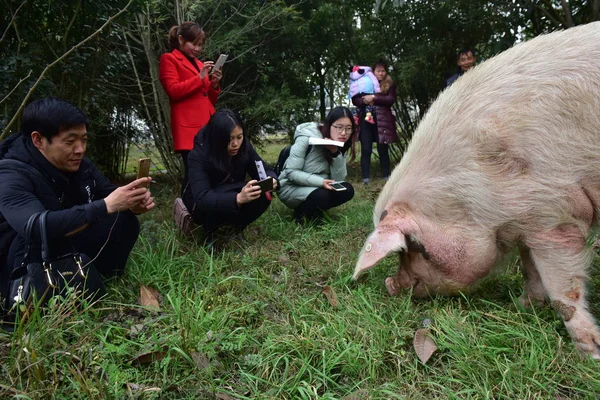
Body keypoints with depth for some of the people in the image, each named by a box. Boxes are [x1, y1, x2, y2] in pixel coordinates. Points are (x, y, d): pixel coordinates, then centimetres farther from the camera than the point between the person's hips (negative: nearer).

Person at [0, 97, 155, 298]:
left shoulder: (79, 164, -6)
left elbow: (110, 193, 2)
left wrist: (133, 203, -23)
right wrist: (107, 205, -44)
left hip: (68, 251, 6)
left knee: (125, 220, -7)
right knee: (45, 235, -36)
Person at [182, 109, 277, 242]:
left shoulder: (244, 146, -16)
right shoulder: (198, 155, -30)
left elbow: (264, 170, -10)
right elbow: (202, 199, -40)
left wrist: (271, 180, -36)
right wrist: (238, 198, -57)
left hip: (233, 198, 4)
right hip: (202, 207, -4)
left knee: (263, 196, -25)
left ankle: (237, 226, 0)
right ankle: (210, 231, -8)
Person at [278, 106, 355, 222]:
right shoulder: (307, 138, -23)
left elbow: (338, 179, -10)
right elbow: (290, 173, -23)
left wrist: (336, 153, -24)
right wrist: (320, 182, -34)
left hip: (316, 188, 6)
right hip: (291, 188, -6)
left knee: (347, 190, -15)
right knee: (322, 195, -33)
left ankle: (313, 211, 4)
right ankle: (301, 212, -2)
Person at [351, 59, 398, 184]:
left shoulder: (390, 84, 7)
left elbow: (391, 99, -8)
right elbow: (354, 100, 8)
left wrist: (374, 97, -16)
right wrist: (364, 101, -13)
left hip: (382, 120, -1)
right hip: (366, 119, 1)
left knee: (383, 149, 2)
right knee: (366, 150, -1)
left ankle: (386, 176, 11)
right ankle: (366, 177, 2)